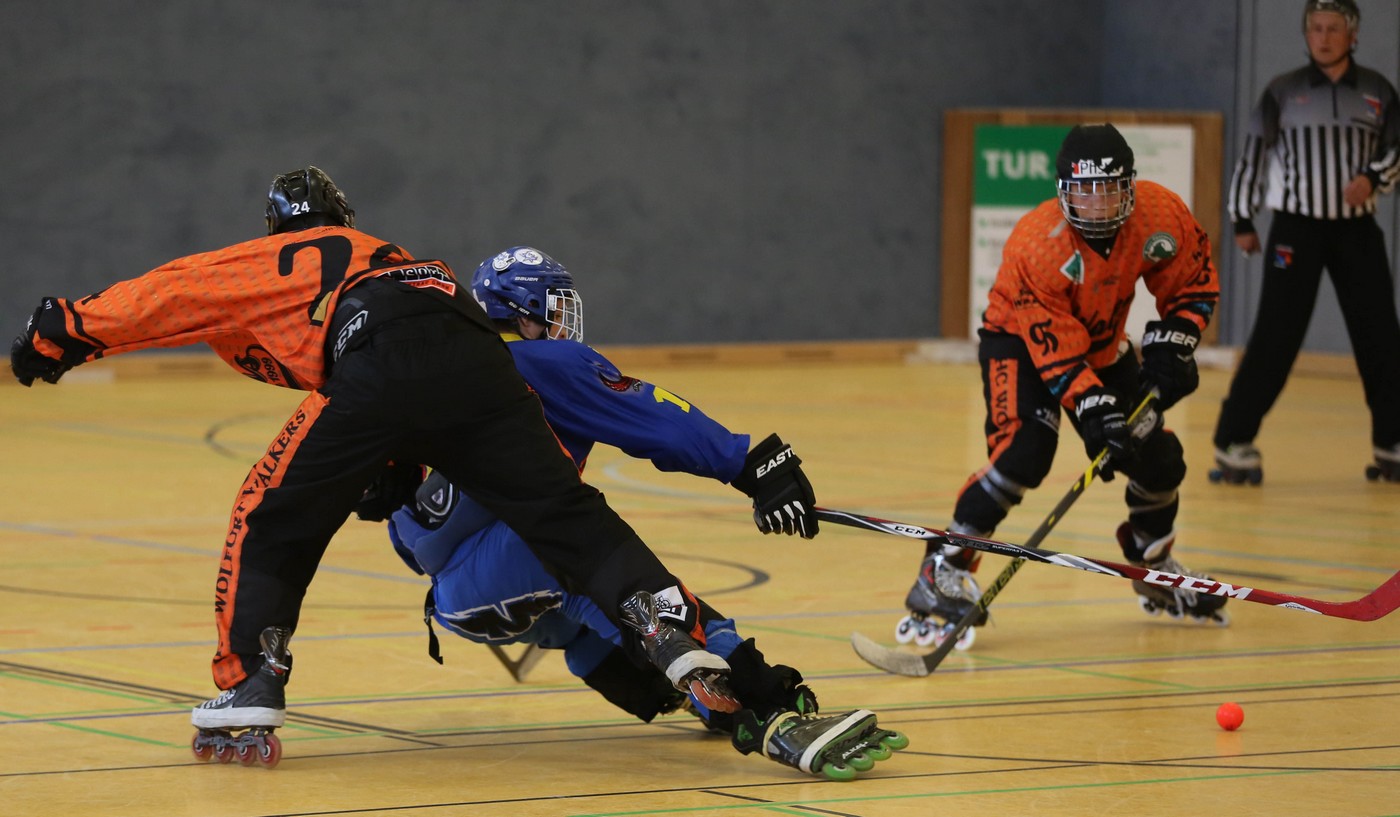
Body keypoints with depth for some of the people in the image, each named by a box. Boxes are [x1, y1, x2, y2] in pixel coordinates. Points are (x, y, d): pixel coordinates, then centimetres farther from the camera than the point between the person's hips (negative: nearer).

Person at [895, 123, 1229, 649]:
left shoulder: (1162, 214, -22)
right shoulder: (1037, 244, -35)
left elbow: (1196, 282, -5)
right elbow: (1056, 348, -33)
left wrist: (1170, 345, -18)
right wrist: (1095, 413, -40)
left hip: (1103, 347, 6)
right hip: (1020, 343, -6)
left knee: (1158, 458, 3)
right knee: (1024, 452, -29)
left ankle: (1156, 574, 31)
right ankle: (943, 575, -24)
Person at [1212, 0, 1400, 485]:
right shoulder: (1282, 92, 0)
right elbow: (1253, 154, 4)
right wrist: (1242, 220, 3)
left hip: (1356, 229, 2)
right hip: (1296, 228, -2)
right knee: (1275, 336, -9)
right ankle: (1234, 442, -5)